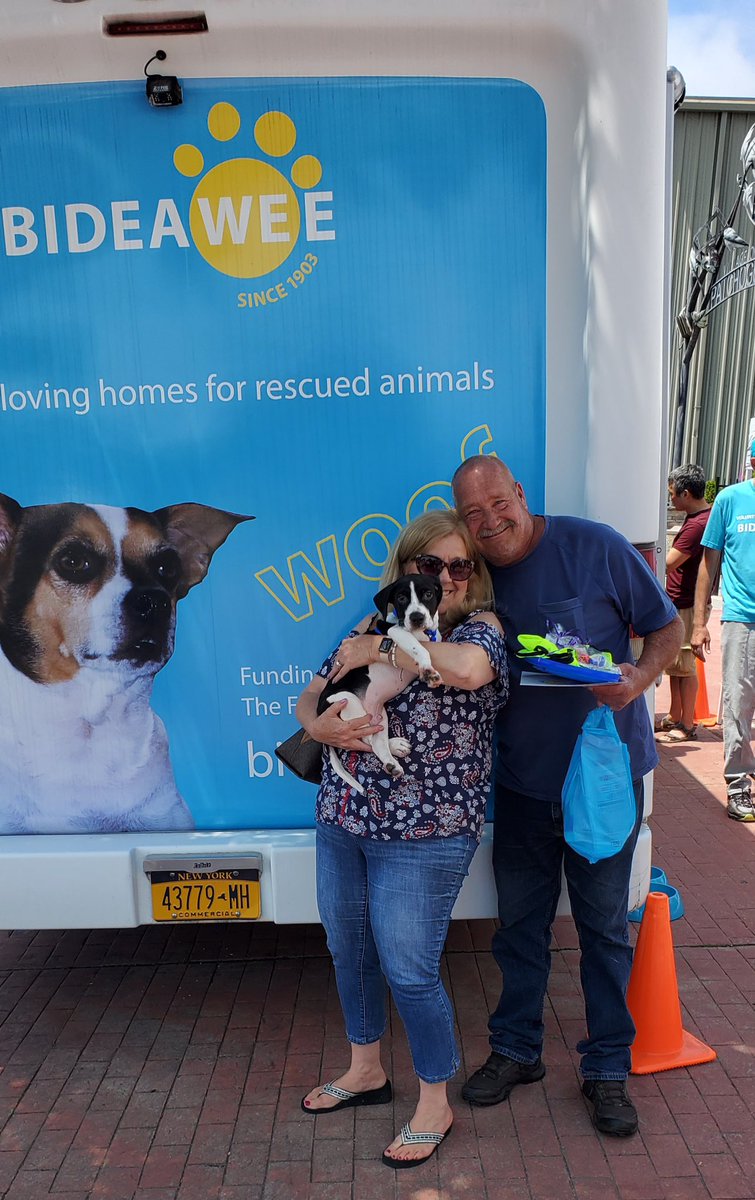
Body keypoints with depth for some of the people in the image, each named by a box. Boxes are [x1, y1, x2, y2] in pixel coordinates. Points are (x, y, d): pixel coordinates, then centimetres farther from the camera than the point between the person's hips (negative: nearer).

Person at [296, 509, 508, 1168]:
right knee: (348, 949, 20)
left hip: (424, 834, -6)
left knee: (409, 969, 3)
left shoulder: (479, 627, -9)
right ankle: (366, 1070, 45)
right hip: (342, 818, 7)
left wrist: (380, 649, -22)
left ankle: (435, 1104, 29)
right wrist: (323, 725, -14)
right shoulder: (374, 626, 7)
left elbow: (468, 668, -35)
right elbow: (310, 700, 10)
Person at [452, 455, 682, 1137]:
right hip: (521, 780, 3)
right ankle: (517, 1049, 37)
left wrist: (639, 677, -23)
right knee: (520, 921, 16)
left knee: (604, 923, 11)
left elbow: (667, 626, -5)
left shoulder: (596, 547, -13)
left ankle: (607, 1068, 31)